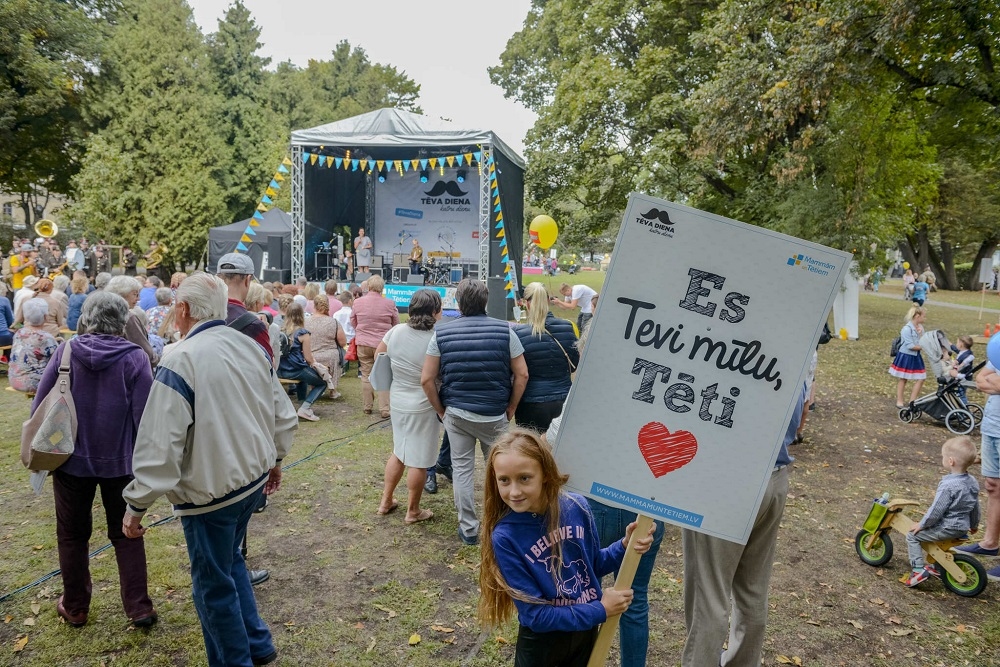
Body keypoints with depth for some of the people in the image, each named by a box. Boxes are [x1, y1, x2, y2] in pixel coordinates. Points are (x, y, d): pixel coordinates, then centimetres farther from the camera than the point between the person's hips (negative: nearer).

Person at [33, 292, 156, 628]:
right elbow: (144, 413, -14)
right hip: (120, 460, -1)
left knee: (72, 534, 18)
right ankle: (139, 607, 12)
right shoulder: (134, 357, -13)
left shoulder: (66, 351, -6)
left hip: (72, 458, 1)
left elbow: (40, 404, -2)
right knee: (126, 534, 13)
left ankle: (75, 607, 29)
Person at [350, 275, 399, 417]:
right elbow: (396, 324, 4)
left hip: (363, 343, 2)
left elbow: (353, 323, 10)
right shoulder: (390, 304, -10)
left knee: (366, 375, 12)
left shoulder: (357, 302, -4)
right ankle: (384, 409, 3)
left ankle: (367, 407, 20)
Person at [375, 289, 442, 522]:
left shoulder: (396, 331, -5)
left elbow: (378, 356, 8)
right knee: (418, 460, 8)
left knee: (398, 452, 24)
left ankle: (386, 501, 33)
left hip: (397, 400, 6)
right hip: (423, 406, -6)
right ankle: (413, 511, 21)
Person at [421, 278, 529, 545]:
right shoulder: (504, 330, -7)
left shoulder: (442, 333, -5)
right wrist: (511, 408, 6)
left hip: (456, 413, 1)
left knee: (462, 468, 12)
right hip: (495, 414, 0)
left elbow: (426, 379, -4)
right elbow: (522, 375, -6)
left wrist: (441, 410, 8)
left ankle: (468, 529, 20)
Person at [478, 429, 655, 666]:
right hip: (541, 642, -3)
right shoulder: (505, 537, -25)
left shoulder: (576, 506, -15)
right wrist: (600, 610, -18)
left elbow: (593, 564, 2)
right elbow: (535, 614, -21)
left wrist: (625, 546, -15)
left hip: (587, 630, 3)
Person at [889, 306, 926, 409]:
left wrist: (921, 334, -12)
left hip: (915, 357, 7)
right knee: (902, 379, 6)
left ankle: (912, 401, 15)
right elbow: (910, 346, -22)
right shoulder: (907, 329, -21)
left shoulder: (920, 327, 4)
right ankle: (899, 402, 17)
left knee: (921, 379, 4)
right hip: (905, 356, -7)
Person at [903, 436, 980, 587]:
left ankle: (918, 570, -6)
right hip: (962, 527, 9)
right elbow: (975, 507, 13)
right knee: (936, 530, 34)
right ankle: (937, 566, 41)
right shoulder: (972, 482, 0)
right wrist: (974, 524, 30)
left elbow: (936, 510, -24)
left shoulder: (948, 486, -28)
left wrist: (922, 524, -10)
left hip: (947, 528, -9)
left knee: (913, 535, 1)